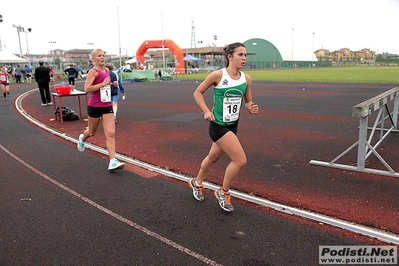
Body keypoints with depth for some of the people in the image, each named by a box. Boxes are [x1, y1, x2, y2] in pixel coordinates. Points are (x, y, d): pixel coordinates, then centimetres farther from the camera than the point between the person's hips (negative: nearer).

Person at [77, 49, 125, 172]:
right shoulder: (93, 71, -12)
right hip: (94, 106, -5)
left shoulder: (107, 70, 9)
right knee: (92, 132, 16)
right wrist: (103, 84, -22)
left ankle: (113, 162, -8)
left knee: (111, 134, -7)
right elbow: (87, 88, -23)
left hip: (107, 106, 5)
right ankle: (82, 138, 54)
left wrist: (111, 84, 9)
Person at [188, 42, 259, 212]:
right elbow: (197, 92, -5)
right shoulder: (218, 75, -15)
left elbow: (248, 101, 11)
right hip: (218, 125, -7)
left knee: (213, 157, 23)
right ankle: (223, 192, 12)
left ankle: (197, 183, 49)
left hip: (233, 125, 7)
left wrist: (250, 108, -11)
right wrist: (206, 111, -16)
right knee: (240, 160, -13)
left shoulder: (246, 79, 0)